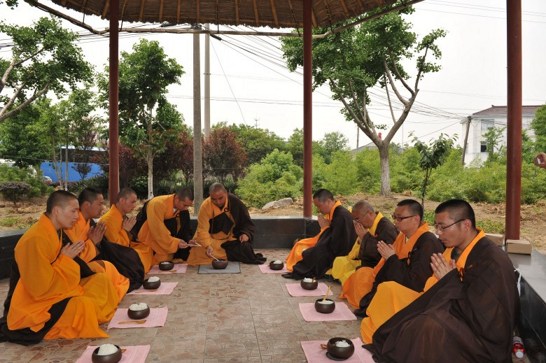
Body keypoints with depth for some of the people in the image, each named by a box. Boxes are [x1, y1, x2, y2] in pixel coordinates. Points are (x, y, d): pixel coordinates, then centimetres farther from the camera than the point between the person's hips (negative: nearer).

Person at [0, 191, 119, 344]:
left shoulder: (53, 232, 3)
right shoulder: (36, 240, -26)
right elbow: (40, 289, -26)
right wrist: (65, 259, -19)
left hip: (53, 292, 9)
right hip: (33, 307, -9)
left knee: (101, 279, 4)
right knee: (83, 306, -29)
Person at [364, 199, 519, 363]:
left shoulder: (493, 262, -20)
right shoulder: (457, 250, 2)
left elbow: (485, 321, -22)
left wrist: (451, 281, -18)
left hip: (482, 340, -8)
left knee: (430, 326, -29)